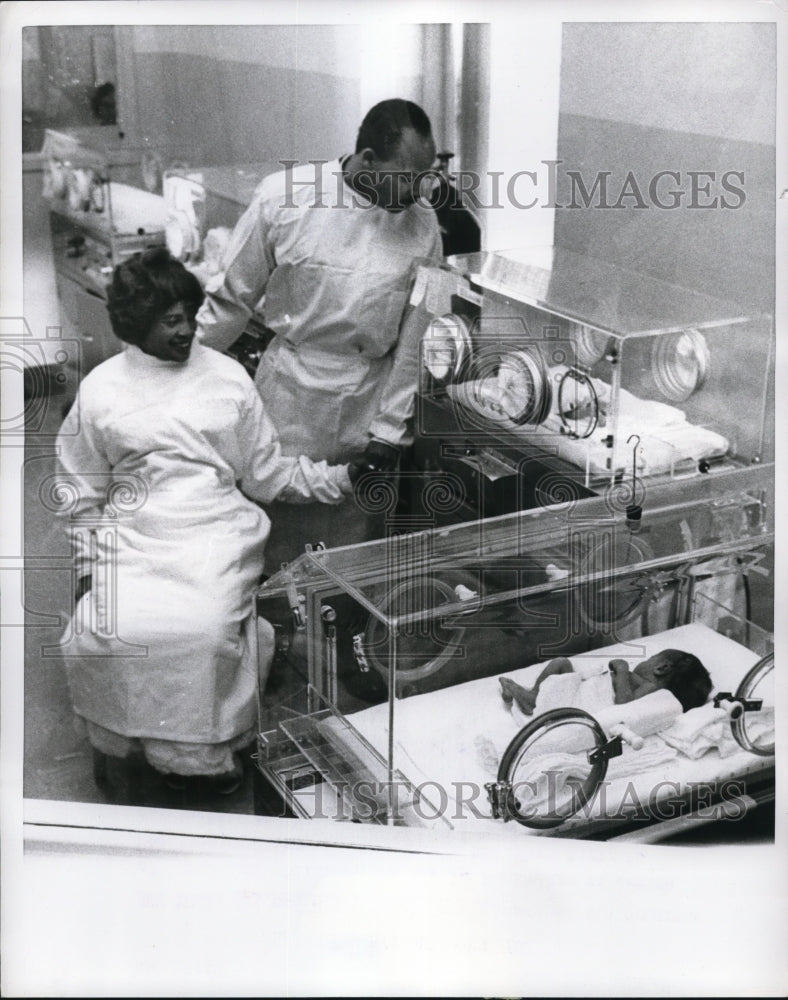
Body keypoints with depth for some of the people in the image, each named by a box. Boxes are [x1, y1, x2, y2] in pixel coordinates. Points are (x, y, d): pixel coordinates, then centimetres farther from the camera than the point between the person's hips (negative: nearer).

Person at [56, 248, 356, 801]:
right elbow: (83, 491, 14)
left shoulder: (228, 376, 9)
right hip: (132, 536, 1)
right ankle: (130, 743, 0)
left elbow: (266, 472, 11)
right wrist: (87, 564, 6)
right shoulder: (100, 388, 9)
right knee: (106, 632, -26)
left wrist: (338, 478, -1)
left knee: (204, 628, -29)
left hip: (216, 531, -1)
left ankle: (208, 749, -7)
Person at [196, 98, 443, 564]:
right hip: (290, 399, -2)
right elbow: (233, 298, 1)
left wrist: (390, 431, 0)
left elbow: (414, 335, 2)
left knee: (353, 545, 9)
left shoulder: (422, 223, -3)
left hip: (370, 404, 2)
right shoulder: (283, 197, -9)